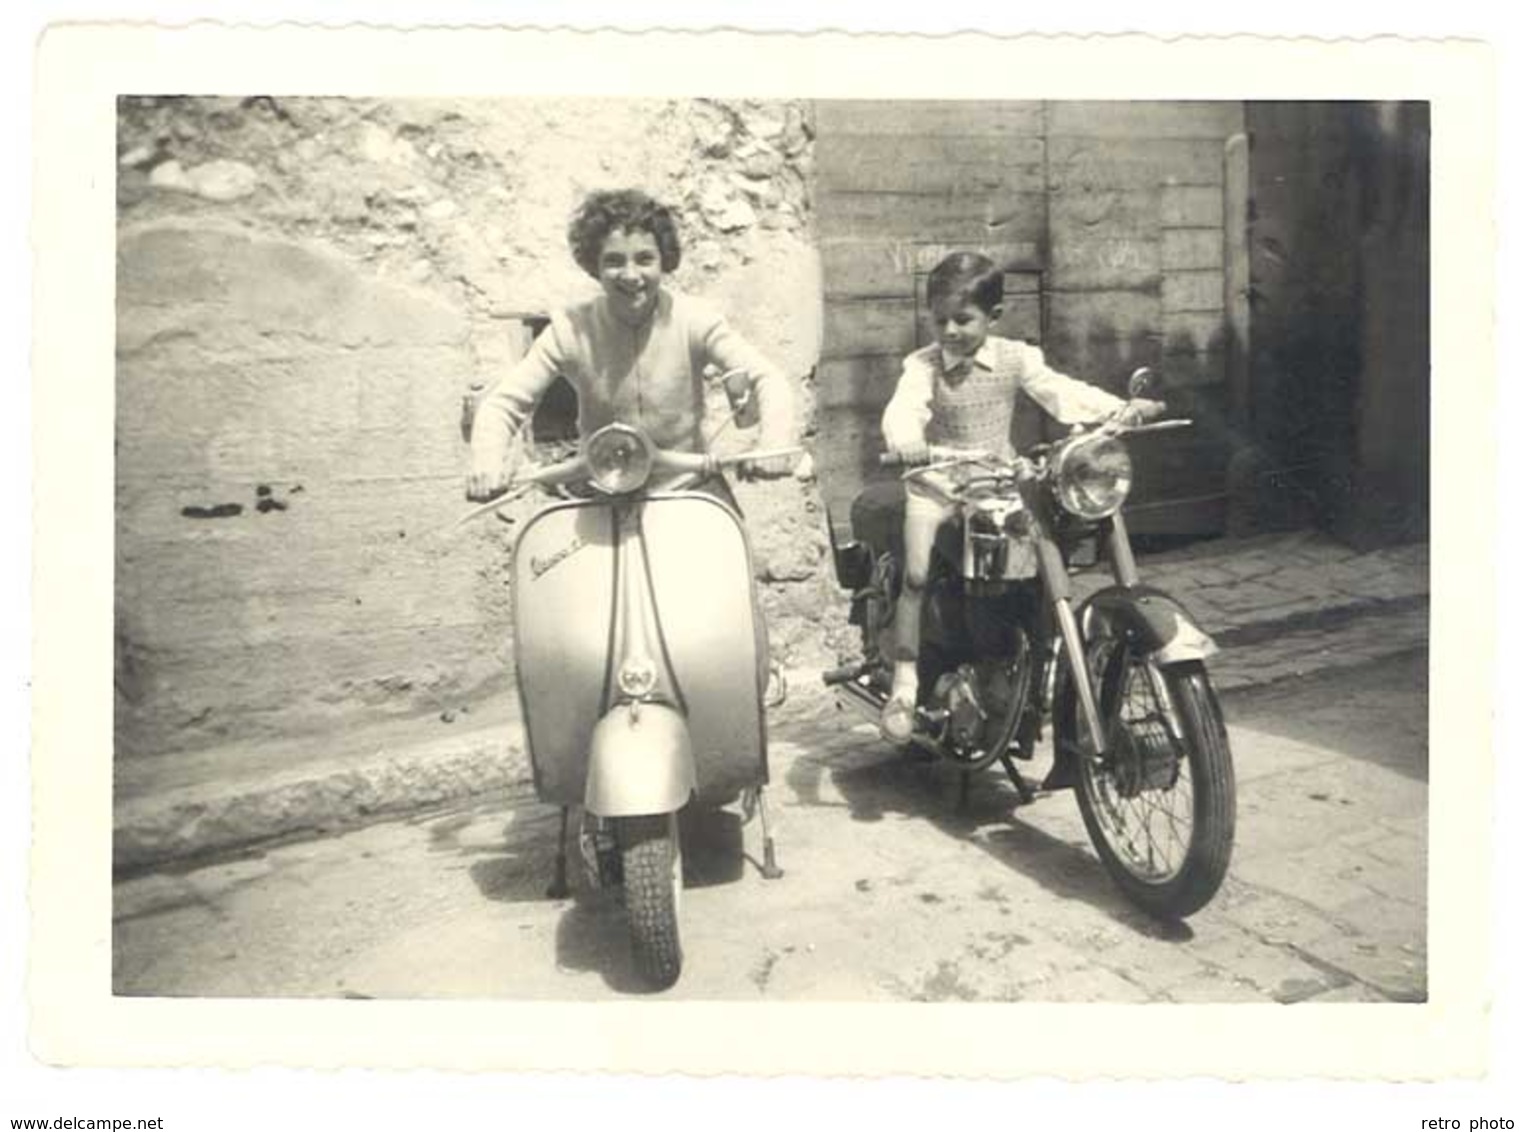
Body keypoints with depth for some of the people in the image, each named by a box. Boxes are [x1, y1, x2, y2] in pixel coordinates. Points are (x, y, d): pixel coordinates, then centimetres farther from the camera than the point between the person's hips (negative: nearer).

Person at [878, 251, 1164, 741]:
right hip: (937, 486, -2)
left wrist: (1120, 408, -20)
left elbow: (1060, 391, -5)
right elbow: (903, 408, -21)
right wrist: (905, 440, -44)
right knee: (918, 573, -18)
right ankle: (904, 682, -9)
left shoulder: (1016, 359, 2)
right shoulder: (923, 365, -4)